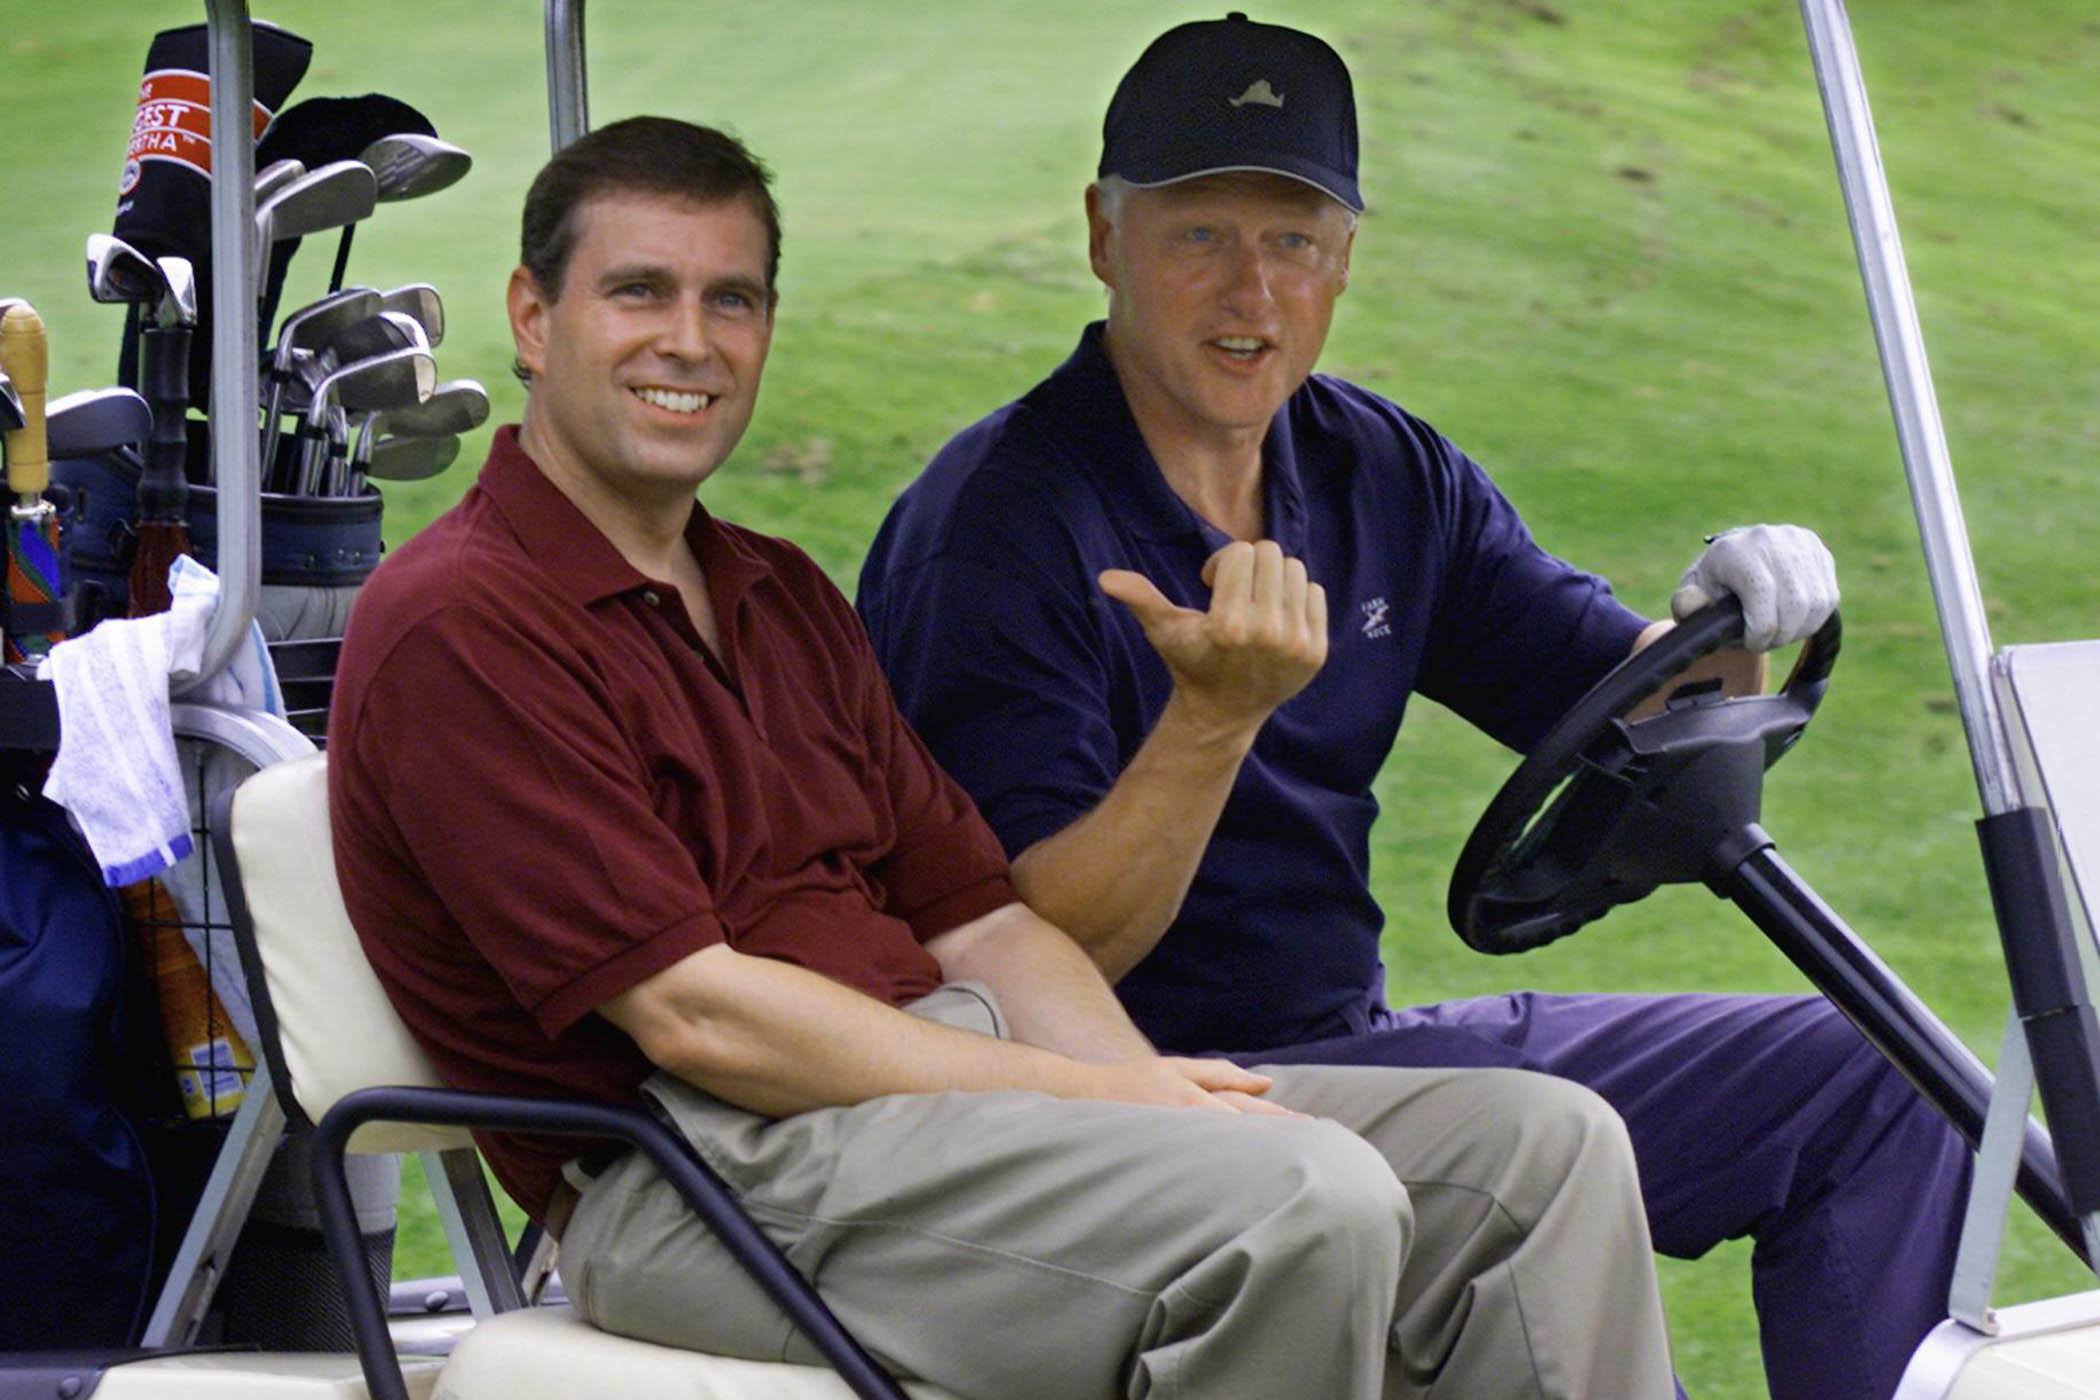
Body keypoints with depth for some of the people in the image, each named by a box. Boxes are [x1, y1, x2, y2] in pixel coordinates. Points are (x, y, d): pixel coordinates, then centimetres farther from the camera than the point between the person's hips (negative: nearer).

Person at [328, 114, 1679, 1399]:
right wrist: (1099, 1104, -14)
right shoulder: (456, 627, -7)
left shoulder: (786, 599, 22)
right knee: (1308, 1200, -31)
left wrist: (1151, 1086, -4)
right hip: (713, 1169, -9)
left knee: (1544, 1145, -4)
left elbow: (976, 920, 17)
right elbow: (691, 1010, -14)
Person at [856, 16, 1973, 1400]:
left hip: (1359, 1041, 8)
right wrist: (1214, 714, -33)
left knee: (1866, 1080, 2)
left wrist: (1725, 629, -13)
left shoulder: (1388, 474, 9)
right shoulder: (991, 529, -13)